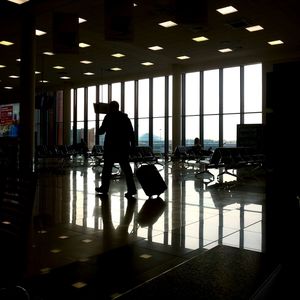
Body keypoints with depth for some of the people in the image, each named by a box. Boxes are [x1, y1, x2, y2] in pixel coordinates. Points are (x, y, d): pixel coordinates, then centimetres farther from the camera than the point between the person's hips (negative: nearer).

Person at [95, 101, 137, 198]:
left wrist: (98, 130, 23)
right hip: (124, 147, 4)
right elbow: (131, 132, 5)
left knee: (107, 167, 7)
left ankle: (104, 188, 16)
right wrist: (132, 144, 8)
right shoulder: (125, 117, 8)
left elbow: (101, 131, 1)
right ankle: (131, 189, -4)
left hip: (111, 147, -4)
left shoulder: (108, 117, -4)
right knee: (126, 168, 3)